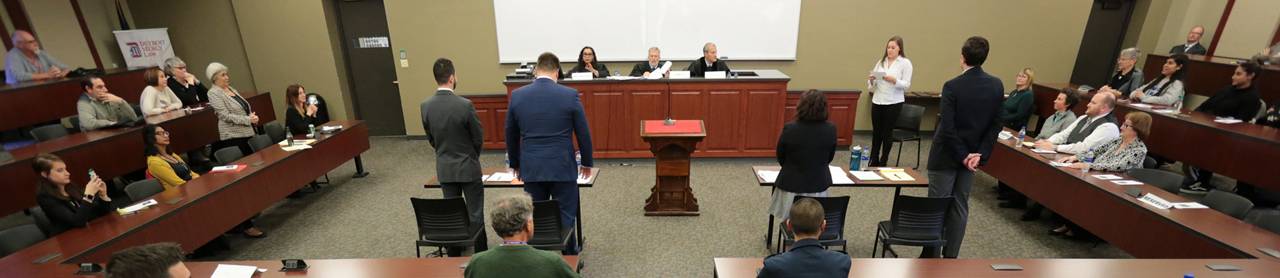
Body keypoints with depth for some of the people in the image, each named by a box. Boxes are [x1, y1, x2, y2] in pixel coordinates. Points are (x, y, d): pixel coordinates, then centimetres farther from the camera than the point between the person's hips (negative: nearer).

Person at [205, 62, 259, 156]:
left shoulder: (230, 88, 13)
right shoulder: (213, 93, -8)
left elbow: (245, 107, 18)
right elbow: (226, 116, -16)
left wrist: (252, 117, -2)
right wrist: (248, 119, -20)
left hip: (247, 132, 7)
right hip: (233, 136, -7)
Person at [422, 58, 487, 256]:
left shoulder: (425, 106, -6)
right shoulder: (465, 105, -20)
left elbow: (430, 138, 4)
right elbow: (479, 138, -11)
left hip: (444, 168, 4)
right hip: (468, 167, -4)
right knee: (475, 214, 8)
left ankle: (454, 256, 27)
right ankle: (481, 254, 18)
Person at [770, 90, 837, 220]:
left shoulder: (789, 128, -18)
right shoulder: (831, 129, -10)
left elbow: (780, 159, -3)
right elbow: (829, 159, 5)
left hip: (791, 186, -2)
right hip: (818, 187, 2)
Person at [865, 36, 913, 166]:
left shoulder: (905, 63, -1)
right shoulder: (881, 62, 9)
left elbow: (906, 85, -9)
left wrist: (894, 80, -26)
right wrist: (871, 80, -12)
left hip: (894, 103, -3)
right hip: (877, 101, 4)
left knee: (887, 132, 3)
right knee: (876, 131, 9)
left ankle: (883, 162, 16)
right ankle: (874, 161, 20)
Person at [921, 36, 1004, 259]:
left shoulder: (952, 86, -17)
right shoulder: (997, 85, 0)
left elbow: (948, 128, -19)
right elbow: (995, 125, -1)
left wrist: (963, 155, -9)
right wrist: (980, 154, -2)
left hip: (947, 155, -5)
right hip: (972, 154, 5)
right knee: (960, 206, 13)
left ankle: (931, 256, 11)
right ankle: (950, 257, 20)